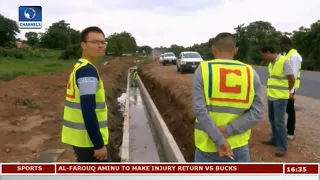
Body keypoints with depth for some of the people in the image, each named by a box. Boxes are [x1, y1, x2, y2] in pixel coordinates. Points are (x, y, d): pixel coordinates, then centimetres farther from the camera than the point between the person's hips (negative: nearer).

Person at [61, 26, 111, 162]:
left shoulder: (79, 67, 11)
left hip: (79, 136, 10)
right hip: (88, 138, -10)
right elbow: (88, 111, -26)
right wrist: (99, 144, -23)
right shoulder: (88, 70, -20)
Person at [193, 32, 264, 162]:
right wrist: (229, 130, -12)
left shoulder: (203, 70, -8)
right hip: (238, 145, 2)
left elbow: (199, 109, -17)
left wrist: (218, 140, -15)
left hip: (208, 144, -1)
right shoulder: (250, 73, -2)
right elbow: (257, 112, -7)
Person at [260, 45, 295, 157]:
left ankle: (282, 146, 5)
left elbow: (292, 78, -11)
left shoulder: (284, 61, -14)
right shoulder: (270, 64, 10)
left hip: (280, 97, -8)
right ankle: (275, 139, 32)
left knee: (279, 122, -5)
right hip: (271, 96, 8)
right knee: (272, 119, 17)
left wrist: (288, 91, 4)